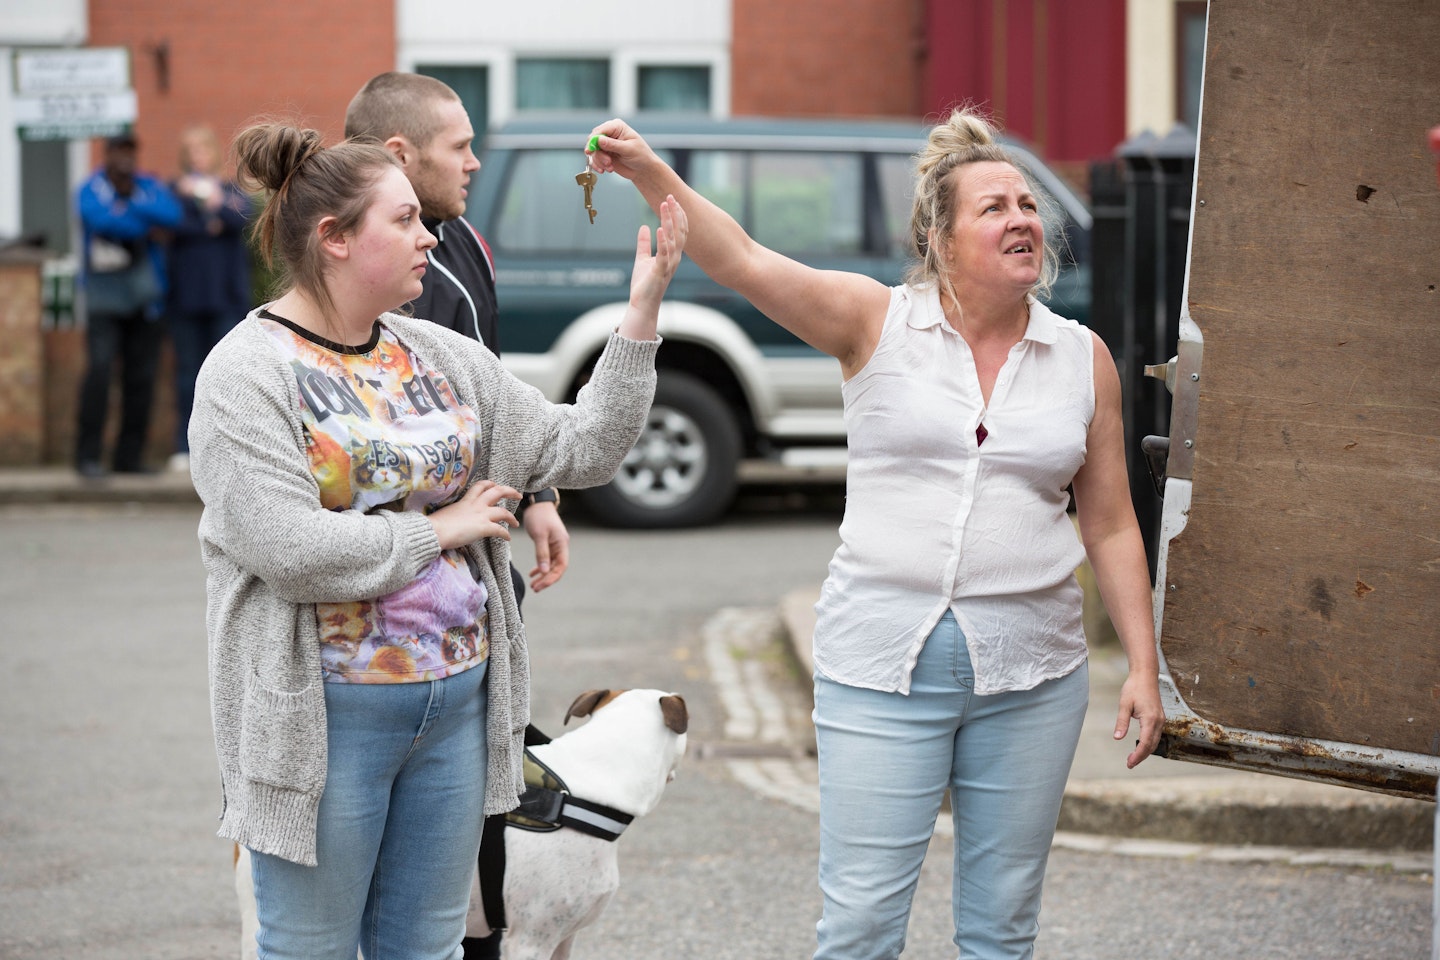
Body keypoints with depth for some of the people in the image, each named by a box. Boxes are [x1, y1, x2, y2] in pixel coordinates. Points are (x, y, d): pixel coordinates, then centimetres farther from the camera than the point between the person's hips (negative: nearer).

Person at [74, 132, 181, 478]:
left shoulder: (150, 187, 9)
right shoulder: (90, 190, -1)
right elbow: (103, 220, -20)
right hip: (104, 295, -4)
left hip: (145, 294, 4)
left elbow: (171, 214, -10)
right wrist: (148, 229, -9)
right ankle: (88, 455, -15)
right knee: (99, 368, -16)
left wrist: (131, 203, -17)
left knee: (141, 376, 3)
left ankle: (130, 456, 10)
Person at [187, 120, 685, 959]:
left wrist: (643, 312, 2)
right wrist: (438, 529, -11)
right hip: (331, 714, -6)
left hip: (457, 701, 6)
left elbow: (581, 450, 9)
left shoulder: (445, 357, 9)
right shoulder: (248, 374, -11)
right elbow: (288, 550, -22)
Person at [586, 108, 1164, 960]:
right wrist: (652, 175, -30)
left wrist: (1143, 665, 4)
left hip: (1030, 673, 2)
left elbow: (1111, 525, 10)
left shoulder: (1083, 357, 6)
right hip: (883, 663, -2)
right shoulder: (878, 322, -1)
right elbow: (742, 261, -15)